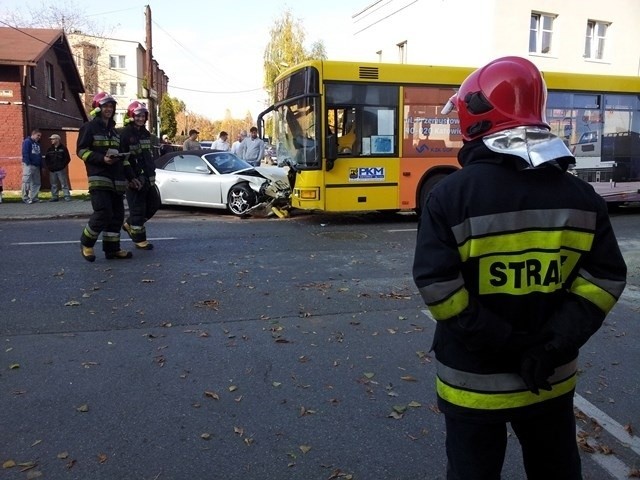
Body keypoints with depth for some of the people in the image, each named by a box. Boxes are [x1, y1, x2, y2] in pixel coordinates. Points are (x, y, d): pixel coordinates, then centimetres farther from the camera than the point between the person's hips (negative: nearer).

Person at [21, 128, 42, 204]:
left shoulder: (37, 144, 19)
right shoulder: (27, 142, -5)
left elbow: (39, 155, 21)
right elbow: (25, 153, -13)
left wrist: (41, 165, 14)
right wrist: (28, 164, -19)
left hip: (36, 166, 8)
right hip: (29, 165, -8)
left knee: (36, 183, 7)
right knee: (27, 182, -6)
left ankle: (33, 197, 12)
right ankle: (25, 198, -3)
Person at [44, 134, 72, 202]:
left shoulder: (63, 148, -1)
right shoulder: (50, 149, 13)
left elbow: (68, 158, -4)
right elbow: (46, 158, 16)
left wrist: (63, 166, -10)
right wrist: (48, 166, 4)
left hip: (61, 170, -5)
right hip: (52, 170, 5)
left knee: (64, 184, -5)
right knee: (53, 185, 7)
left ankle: (67, 197, -3)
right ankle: (54, 197, 13)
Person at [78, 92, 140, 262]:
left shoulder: (113, 130, 22)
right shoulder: (89, 127, 0)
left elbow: (122, 156, 23)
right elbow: (82, 150, -6)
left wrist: (130, 176, 18)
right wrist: (102, 159, -19)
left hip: (117, 179, 7)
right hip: (99, 178, -7)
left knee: (117, 215, 4)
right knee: (103, 213, -15)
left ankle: (112, 249, 12)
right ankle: (86, 243, 6)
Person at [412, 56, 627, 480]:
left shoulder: (453, 194, -16)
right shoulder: (581, 195, -3)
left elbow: (437, 284, -23)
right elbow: (607, 277, -5)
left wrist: (499, 342, -15)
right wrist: (556, 344, -8)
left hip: (475, 380, -3)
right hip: (551, 378, 4)